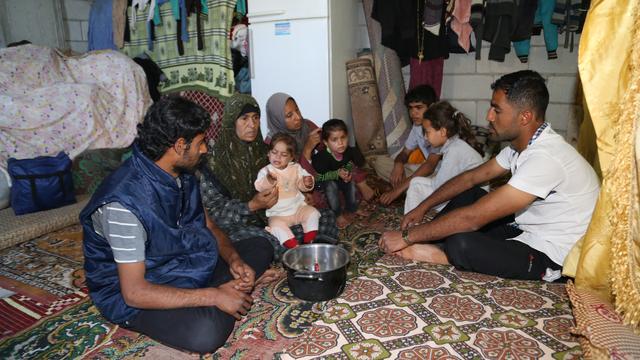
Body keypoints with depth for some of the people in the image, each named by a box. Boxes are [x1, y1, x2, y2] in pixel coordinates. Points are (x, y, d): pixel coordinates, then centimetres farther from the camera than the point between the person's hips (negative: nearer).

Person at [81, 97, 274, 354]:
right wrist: (214, 296, -27)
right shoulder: (125, 202, -30)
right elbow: (134, 292, -29)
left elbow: (208, 226, 8)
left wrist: (234, 259, -12)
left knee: (260, 247, 6)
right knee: (207, 331, -35)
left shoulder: (182, 175, -4)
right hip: (132, 295, -8)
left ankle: (199, 298, -5)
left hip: (184, 264, 8)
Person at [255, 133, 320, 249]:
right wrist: (269, 180, -45)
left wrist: (307, 183, -14)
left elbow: (301, 185, 11)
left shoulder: (296, 168, 4)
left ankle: (308, 243, -9)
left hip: (298, 207, 3)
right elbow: (259, 187, -23)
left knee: (312, 212, -16)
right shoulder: (265, 171, -7)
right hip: (277, 214, -3)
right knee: (276, 226, -30)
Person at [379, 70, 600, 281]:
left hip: (548, 257, -9)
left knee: (462, 245, -31)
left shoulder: (546, 158, -30)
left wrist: (407, 237, -26)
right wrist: (423, 207, 3)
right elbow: (471, 177, 9)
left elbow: (474, 218, -32)